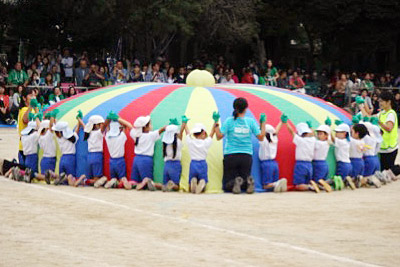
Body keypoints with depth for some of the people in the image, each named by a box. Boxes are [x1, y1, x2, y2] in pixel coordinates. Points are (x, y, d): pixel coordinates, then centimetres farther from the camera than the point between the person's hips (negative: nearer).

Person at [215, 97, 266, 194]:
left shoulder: (229, 121, -5)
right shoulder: (251, 121, -1)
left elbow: (219, 136, -8)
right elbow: (260, 137, 0)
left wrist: (216, 122, 1)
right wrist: (263, 123, 11)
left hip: (231, 156, -1)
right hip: (246, 156, 1)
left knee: (227, 185, 6)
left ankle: (235, 182, -30)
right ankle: (248, 181, -26)